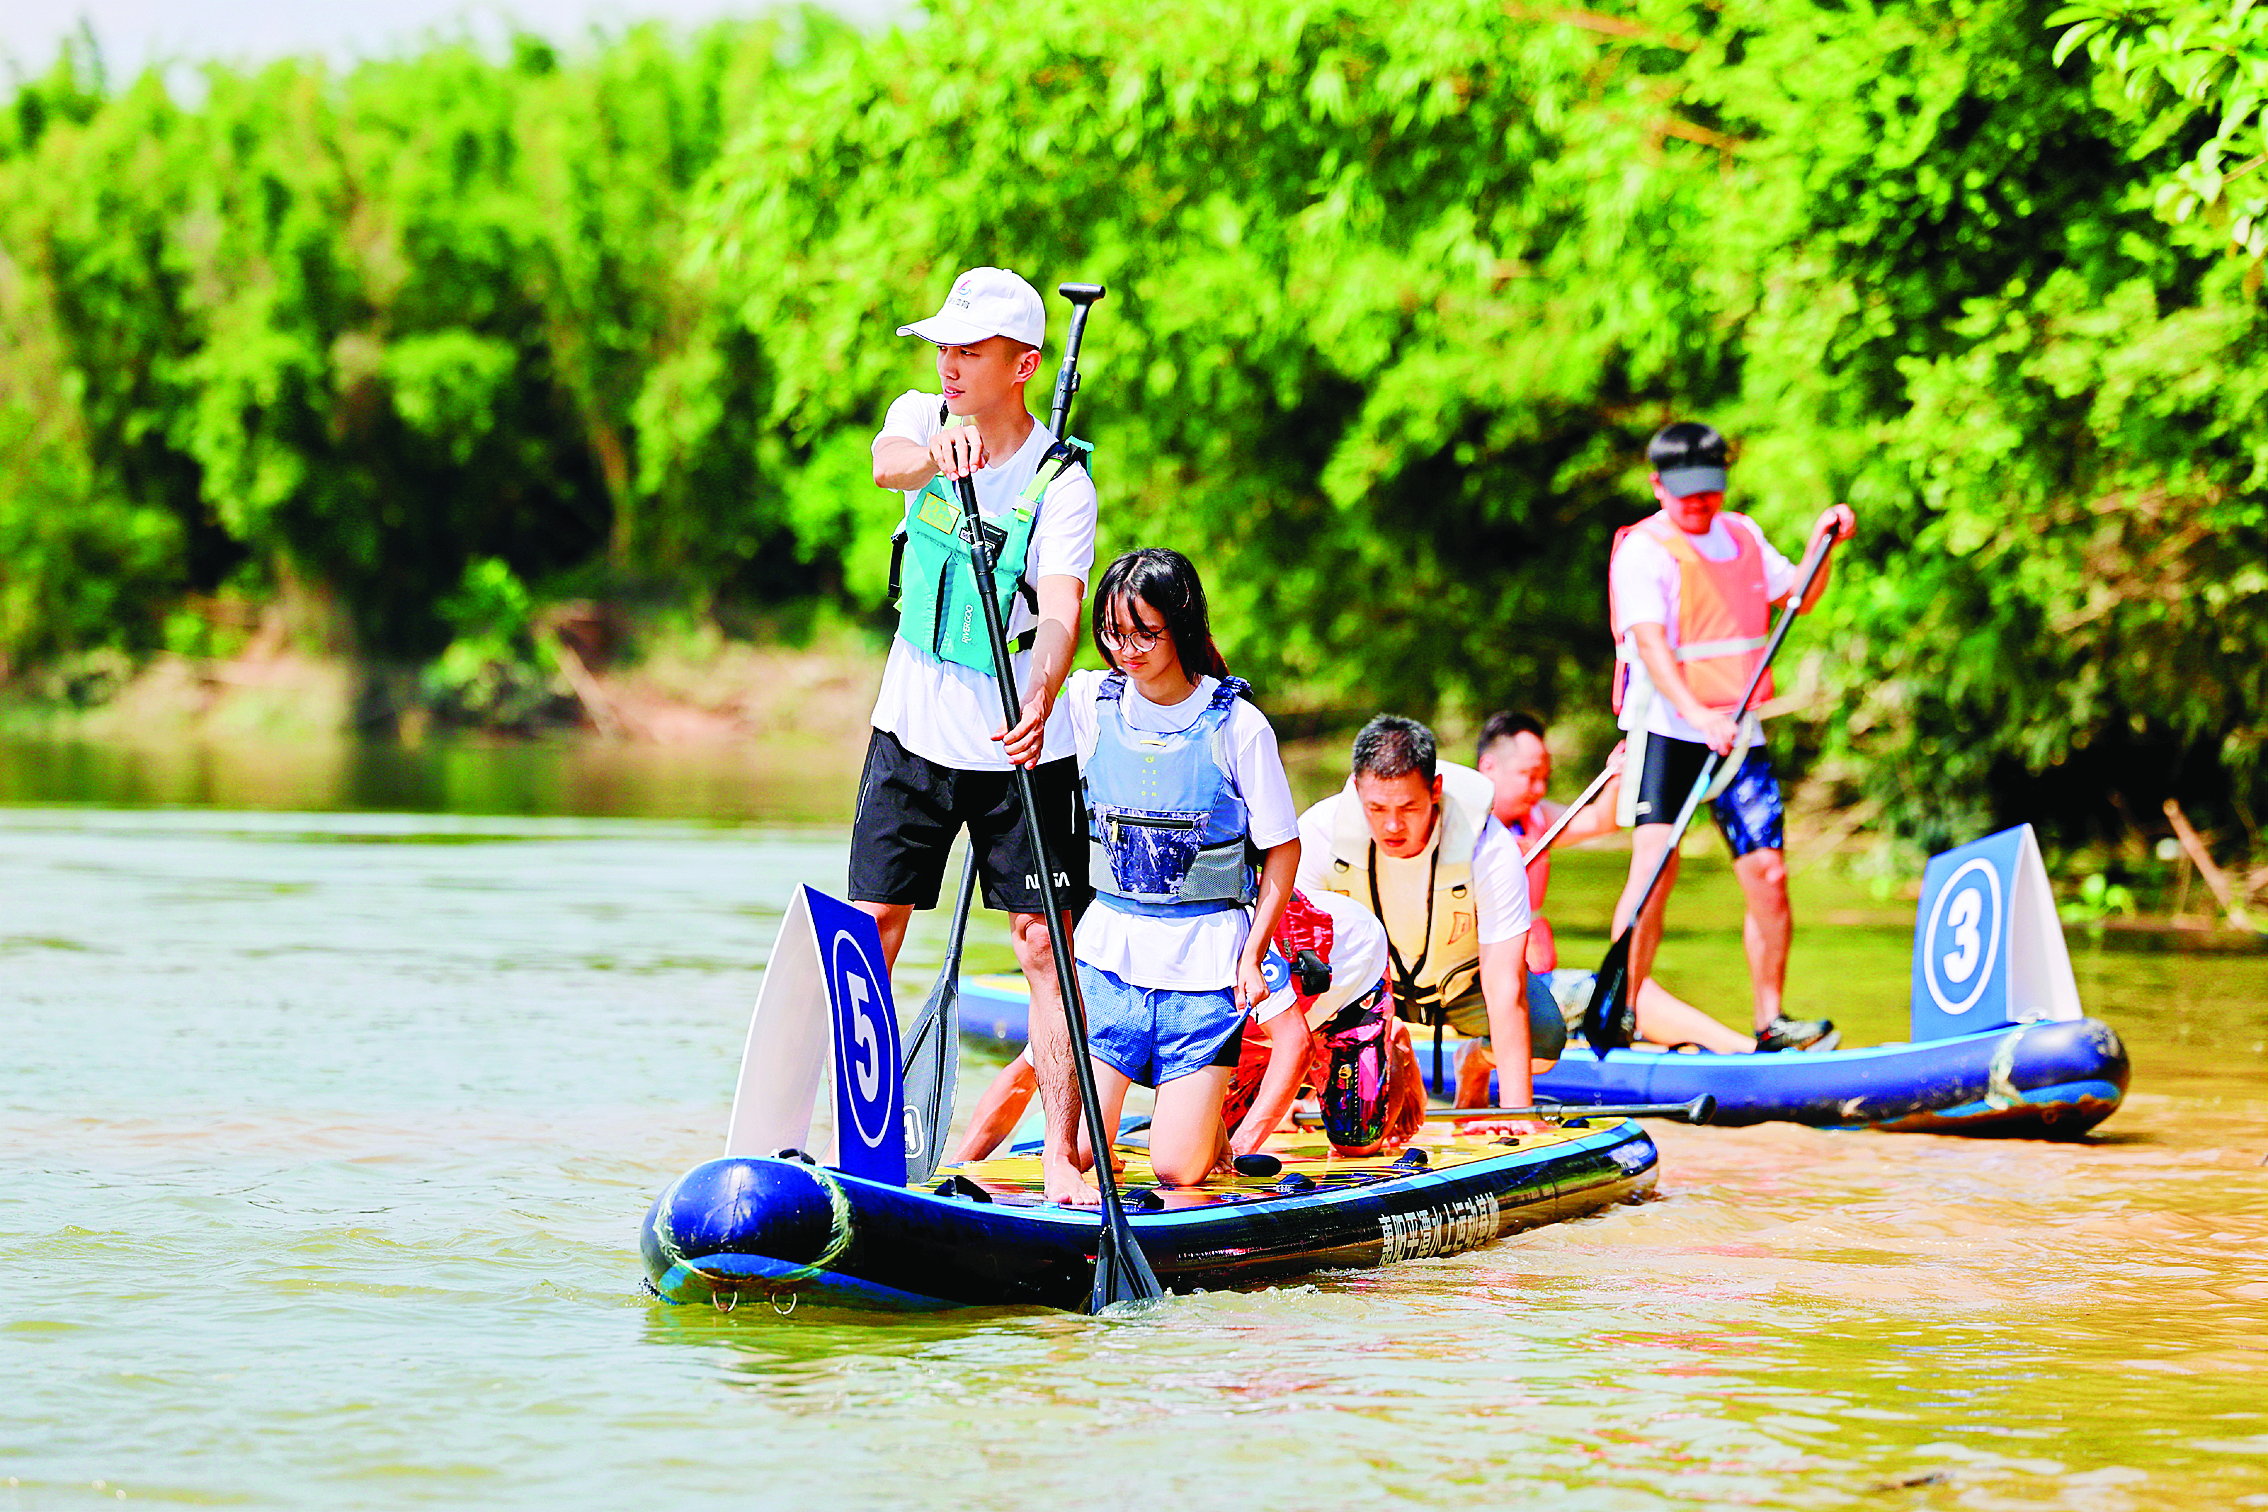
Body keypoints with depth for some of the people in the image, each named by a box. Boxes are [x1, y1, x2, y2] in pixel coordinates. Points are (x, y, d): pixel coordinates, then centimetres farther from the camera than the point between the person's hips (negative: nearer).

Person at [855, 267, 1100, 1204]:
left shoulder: (1060, 482, -13)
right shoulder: (922, 418, -2)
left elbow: (1061, 608, -26)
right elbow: (886, 463, -26)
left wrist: (1042, 697, -46)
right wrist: (934, 452, -50)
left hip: (1022, 742, -3)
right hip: (914, 730, 3)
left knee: (1045, 947, -3)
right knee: (871, 929, 0)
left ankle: (1062, 1159, 1)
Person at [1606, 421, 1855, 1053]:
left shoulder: (1742, 535, 13)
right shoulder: (1644, 551, -9)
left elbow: (1796, 597, 27)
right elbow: (1651, 646, -21)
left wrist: (1822, 542, 10)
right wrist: (1698, 715, -35)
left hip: (1738, 732, 6)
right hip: (1666, 731, -6)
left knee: (1768, 872, 0)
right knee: (1655, 864, -17)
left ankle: (1771, 1020, 11)